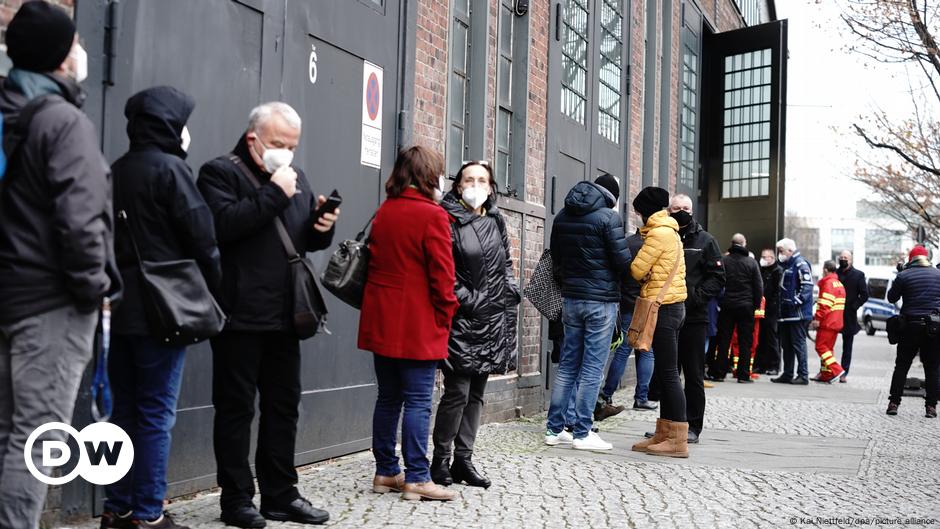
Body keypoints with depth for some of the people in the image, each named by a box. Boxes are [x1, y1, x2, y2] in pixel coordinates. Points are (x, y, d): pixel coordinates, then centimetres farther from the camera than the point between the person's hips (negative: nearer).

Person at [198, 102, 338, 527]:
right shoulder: (220, 172, -3)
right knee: (236, 408, 1)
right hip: (239, 316, -7)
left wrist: (323, 227, 1)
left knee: (283, 405, 11)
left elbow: (310, 240, 22)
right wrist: (273, 194, -19)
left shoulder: (295, 177, 17)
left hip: (283, 316, 7)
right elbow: (223, 224, -21)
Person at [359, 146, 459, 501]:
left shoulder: (383, 212, 11)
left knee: (388, 398, 13)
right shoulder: (433, 216, -11)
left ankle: (386, 472, 20)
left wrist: (383, 306, 17)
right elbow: (442, 276, -14)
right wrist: (444, 319, -2)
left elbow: (374, 262, 14)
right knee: (418, 402, -2)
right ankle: (416, 479, 2)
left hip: (381, 323, 7)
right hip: (418, 325, -7)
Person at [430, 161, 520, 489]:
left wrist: (510, 290, 11)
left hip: (492, 318, 7)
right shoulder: (449, 221, -6)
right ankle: (441, 461, 5)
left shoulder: (496, 221, 14)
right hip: (462, 320, -6)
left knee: (476, 392, 10)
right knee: (457, 391, -7)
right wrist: (469, 299, -12)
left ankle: (463, 459, 18)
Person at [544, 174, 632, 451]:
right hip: (601, 300, -6)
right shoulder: (609, 217, -11)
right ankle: (582, 433, 2)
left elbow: (555, 259, 14)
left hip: (571, 299, 6)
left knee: (567, 364, 12)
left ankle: (554, 429, 15)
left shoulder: (562, 216, 9)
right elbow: (623, 261, -13)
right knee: (592, 368, -1)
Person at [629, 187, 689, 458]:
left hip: (664, 307, -10)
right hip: (673, 305, 10)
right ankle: (664, 435, 17)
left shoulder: (659, 233, -12)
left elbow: (637, 270, -10)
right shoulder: (671, 232, 18)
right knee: (665, 373, 11)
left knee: (668, 374, -8)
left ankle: (678, 441, -5)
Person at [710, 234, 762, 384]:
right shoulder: (751, 262, -3)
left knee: (723, 340, 6)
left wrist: (720, 301, 7)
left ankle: (719, 373, 6)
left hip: (727, 305, 1)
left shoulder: (723, 261, -2)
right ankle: (743, 375, 4)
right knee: (745, 342, 4)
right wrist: (757, 304, 8)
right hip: (746, 306, -1)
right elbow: (759, 286, -2)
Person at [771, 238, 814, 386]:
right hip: (786, 313, 10)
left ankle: (803, 375, -3)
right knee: (786, 344, 13)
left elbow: (807, 285, -19)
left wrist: (797, 301, -24)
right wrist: (781, 303, 19)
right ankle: (787, 374, 19)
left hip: (798, 312, -10)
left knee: (798, 344, -7)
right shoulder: (787, 265, 21)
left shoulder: (801, 264, -10)